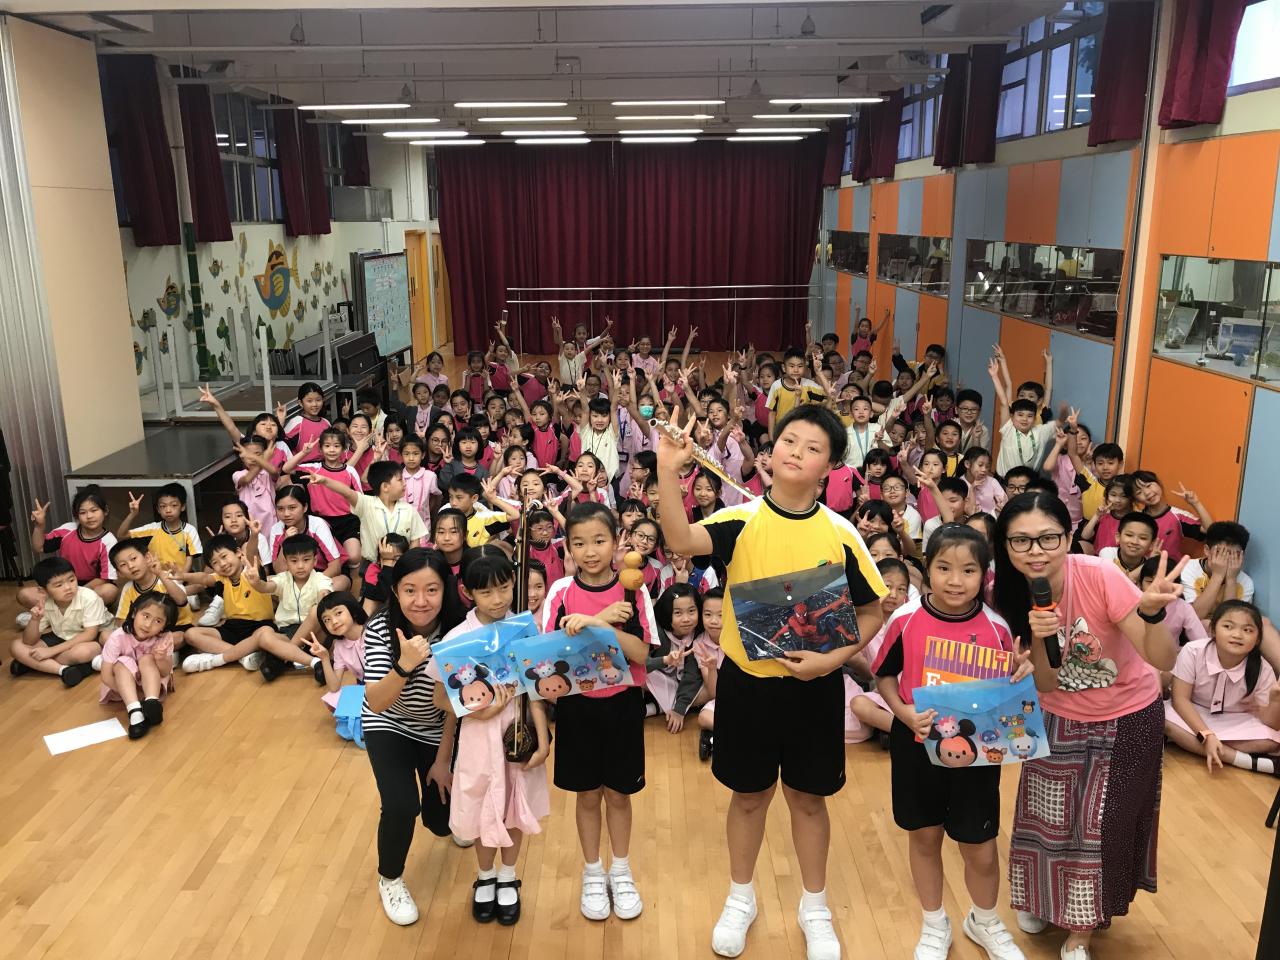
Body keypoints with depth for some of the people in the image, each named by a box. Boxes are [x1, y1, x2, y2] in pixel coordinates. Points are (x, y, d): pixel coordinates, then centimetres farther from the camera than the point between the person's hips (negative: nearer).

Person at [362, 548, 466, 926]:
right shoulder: (380, 628, -28)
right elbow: (376, 703, -35)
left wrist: (443, 759, -8)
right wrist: (405, 665, -53)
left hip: (436, 731, 2)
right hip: (389, 726, -1)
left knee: (442, 822, 6)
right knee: (401, 806, -22)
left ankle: (437, 781, 43)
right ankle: (390, 880, 8)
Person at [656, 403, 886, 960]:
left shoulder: (839, 533, -7)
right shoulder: (741, 520, -11)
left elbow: (871, 612, 1)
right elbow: (680, 540, -30)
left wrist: (835, 657, -15)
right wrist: (668, 470, -42)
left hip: (813, 687, 1)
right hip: (746, 680, 0)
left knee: (808, 796, 16)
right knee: (748, 793, 16)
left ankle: (815, 908, 37)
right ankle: (740, 898, 39)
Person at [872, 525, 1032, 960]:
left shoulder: (995, 627, -12)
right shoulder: (905, 620, -14)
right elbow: (884, 675, -1)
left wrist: (1022, 671, -20)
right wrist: (905, 714, -17)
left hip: (978, 751, 0)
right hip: (917, 748, 0)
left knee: (981, 848, 12)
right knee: (924, 837, 17)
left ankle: (985, 922, 43)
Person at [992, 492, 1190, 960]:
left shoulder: (1099, 576, -30)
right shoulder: (1010, 594, -18)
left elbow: (1165, 661, -31)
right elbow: (1045, 686, -14)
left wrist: (1151, 612, -52)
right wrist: (1039, 640, -34)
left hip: (1129, 718, -3)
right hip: (1060, 719, 3)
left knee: (1101, 825, 6)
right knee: (1048, 816, 14)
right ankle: (1045, 899, 43)